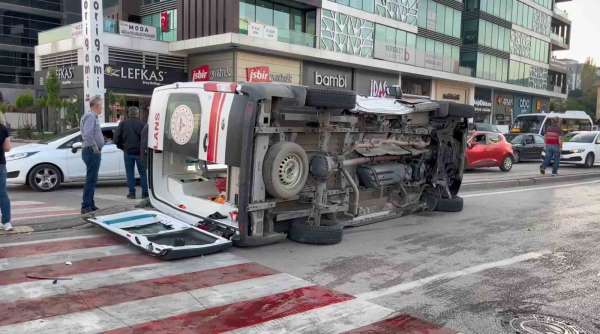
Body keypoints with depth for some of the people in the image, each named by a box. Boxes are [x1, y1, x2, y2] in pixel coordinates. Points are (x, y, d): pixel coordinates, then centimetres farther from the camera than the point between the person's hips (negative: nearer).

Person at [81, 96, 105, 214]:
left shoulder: (93, 116, 19)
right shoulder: (90, 116, -14)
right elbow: (87, 134, -26)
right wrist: (95, 148, -20)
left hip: (93, 152, 11)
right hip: (92, 151, -11)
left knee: (92, 179, 14)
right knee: (91, 180, -9)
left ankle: (90, 205, 21)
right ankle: (86, 207, -7)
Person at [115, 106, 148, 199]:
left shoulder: (122, 124, 3)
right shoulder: (141, 124, -5)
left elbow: (118, 138, 2)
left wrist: (121, 147, 16)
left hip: (128, 152, 2)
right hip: (139, 152, -2)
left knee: (130, 173, 8)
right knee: (143, 173, 6)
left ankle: (132, 192, 7)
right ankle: (145, 192, 6)